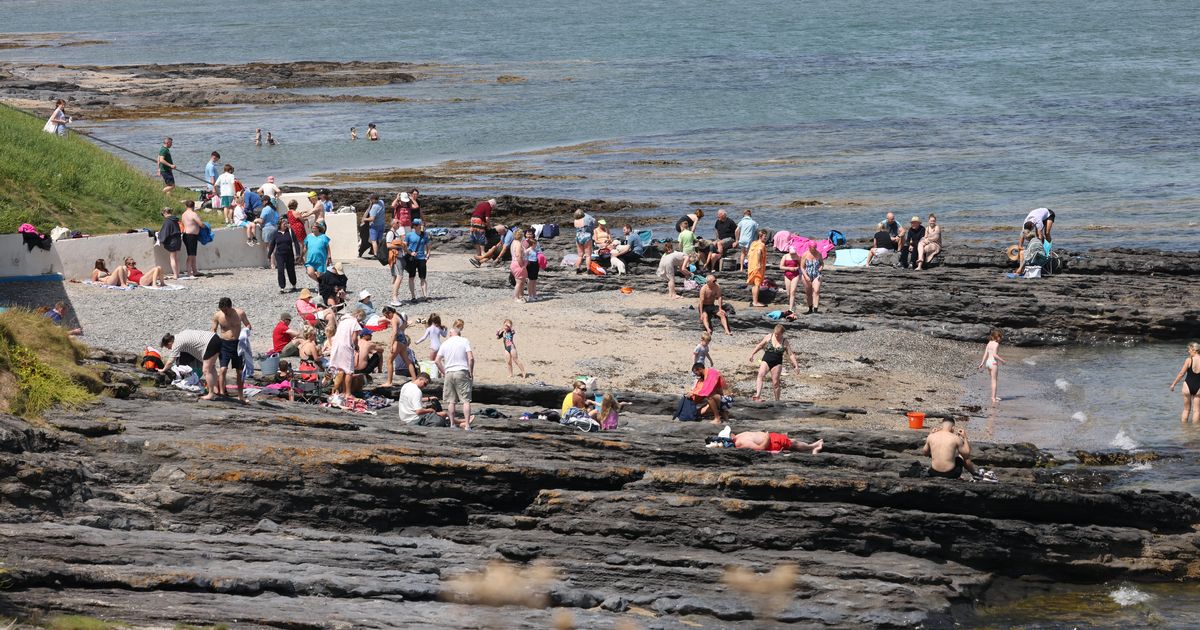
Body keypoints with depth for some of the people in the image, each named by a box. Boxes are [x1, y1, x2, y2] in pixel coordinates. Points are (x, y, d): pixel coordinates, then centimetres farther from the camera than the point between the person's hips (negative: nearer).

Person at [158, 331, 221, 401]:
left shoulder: (177, 343, -9)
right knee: (211, 368, 20)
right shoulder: (180, 335, 17)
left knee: (207, 370, -5)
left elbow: (170, 361, -3)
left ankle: (211, 394, -2)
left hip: (210, 343, -10)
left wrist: (163, 370, 13)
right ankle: (215, 390, 26)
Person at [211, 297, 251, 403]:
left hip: (237, 343, 1)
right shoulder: (217, 315, -5)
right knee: (223, 369, -14)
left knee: (240, 370, 7)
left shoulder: (240, 313, -5)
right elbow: (214, 331, 4)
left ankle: (241, 395, 17)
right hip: (224, 344, -1)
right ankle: (222, 393, -13)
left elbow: (248, 325, 9)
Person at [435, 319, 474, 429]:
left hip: (449, 373, 3)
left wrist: (443, 372, 14)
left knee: (451, 400, 11)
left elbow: (437, 360, 5)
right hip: (462, 372, -3)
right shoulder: (464, 341, -2)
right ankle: (467, 425, -10)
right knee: (466, 400, -2)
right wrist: (471, 372, 0)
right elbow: (471, 358, -11)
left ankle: (452, 423, 14)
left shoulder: (445, 343, 7)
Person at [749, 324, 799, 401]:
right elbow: (760, 345, 14)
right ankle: (758, 395, -39)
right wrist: (752, 354, 11)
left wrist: (796, 365, -3)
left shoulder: (785, 341, 2)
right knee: (760, 375, -25)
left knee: (775, 383, -2)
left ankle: (777, 400, 12)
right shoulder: (769, 337, 4)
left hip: (777, 363, 0)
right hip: (766, 360, 0)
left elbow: (791, 354, 3)